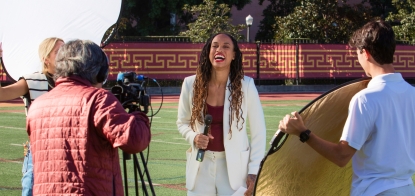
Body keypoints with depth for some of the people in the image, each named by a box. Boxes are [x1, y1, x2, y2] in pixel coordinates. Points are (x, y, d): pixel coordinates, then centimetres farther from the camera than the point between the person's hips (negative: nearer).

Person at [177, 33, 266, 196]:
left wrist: (254, 171, -5)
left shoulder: (245, 85, -8)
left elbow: (258, 131, -2)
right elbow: (182, 122, 13)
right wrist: (193, 137, -9)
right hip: (201, 165, 3)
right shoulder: (191, 84, -2)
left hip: (234, 166, -2)